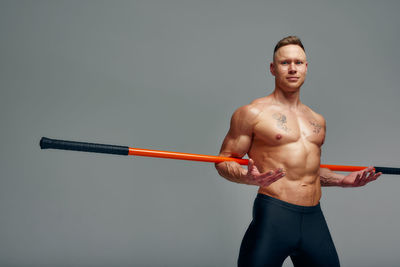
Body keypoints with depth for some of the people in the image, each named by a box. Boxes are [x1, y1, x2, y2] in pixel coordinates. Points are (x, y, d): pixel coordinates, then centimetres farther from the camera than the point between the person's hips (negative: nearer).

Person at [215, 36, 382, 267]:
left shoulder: (317, 120, 18)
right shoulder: (252, 113, -1)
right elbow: (224, 161, -2)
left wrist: (343, 180, 15)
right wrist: (248, 177, -21)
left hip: (315, 220, 6)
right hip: (273, 216, -5)